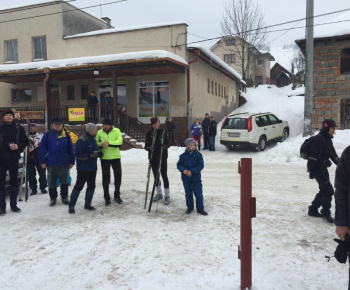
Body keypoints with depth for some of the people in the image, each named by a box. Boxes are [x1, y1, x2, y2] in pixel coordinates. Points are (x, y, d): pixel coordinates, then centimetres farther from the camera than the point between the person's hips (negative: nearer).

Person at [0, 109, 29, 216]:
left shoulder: (19, 128, 3)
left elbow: (25, 142, 7)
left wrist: (18, 146, -12)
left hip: (14, 158, 1)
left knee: (14, 182, 8)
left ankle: (13, 205, 18)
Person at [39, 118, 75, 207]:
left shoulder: (66, 136, 4)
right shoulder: (47, 135, 2)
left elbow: (71, 150, 6)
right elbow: (42, 149, 1)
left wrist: (71, 161, 2)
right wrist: (43, 161, -4)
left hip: (64, 163, 0)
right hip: (51, 163, 0)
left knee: (64, 181, 9)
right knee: (51, 182, 9)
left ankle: (64, 197, 24)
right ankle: (53, 198, 23)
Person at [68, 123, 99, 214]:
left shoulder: (93, 140, 12)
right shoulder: (81, 140, -15)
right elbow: (78, 155, -19)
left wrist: (98, 154, 1)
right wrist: (90, 156, -27)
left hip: (92, 168, 8)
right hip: (83, 168, -8)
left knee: (91, 186, 12)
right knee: (79, 186, -4)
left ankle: (87, 204, 26)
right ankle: (71, 205, 7)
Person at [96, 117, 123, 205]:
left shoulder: (116, 131, -3)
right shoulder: (99, 132, 3)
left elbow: (120, 141, -16)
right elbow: (95, 143, 5)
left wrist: (108, 143, -27)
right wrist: (101, 144, -17)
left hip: (115, 157, -1)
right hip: (104, 158, 1)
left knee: (118, 175, 7)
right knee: (105, 177, 4)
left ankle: (117, 195, 26)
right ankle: (107, 197, 17)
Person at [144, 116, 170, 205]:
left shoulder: (163, 132, -3)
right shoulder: (149, 133, 0)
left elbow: (168, 144, -1)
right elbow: (146, 146, -1)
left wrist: (165, 146, -23)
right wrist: (149, 148, -23)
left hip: (163, 156, -2)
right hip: (153, 157, 3)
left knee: (164, 175, -4)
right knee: (155, 175, 12)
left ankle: (167, 196, 4)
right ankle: (159, 194, 28)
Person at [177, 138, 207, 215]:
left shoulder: (198, 155, -6)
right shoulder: (183, 156, -1)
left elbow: (201, 165, -10)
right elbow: (179, 165, 3)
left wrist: (192, 171, -19)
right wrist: (184, 170, -18)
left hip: (196, 178, -2)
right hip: (186, 178, 2)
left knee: (198, 193, 1)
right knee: (188, 193, 14)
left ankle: (200, 208, 13)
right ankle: (190, 207, 29)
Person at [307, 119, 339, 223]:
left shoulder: (328, 139, 13)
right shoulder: (319, 139, -17)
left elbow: (333, 155, 22)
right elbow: (313, 156, -22)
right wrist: (312, 171, -22)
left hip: (323, 169, 10)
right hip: (317, 169, -10)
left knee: (324, 190, 14)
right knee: (328, 190, -7)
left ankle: (313, 210, 25)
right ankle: (326, 213, 5)